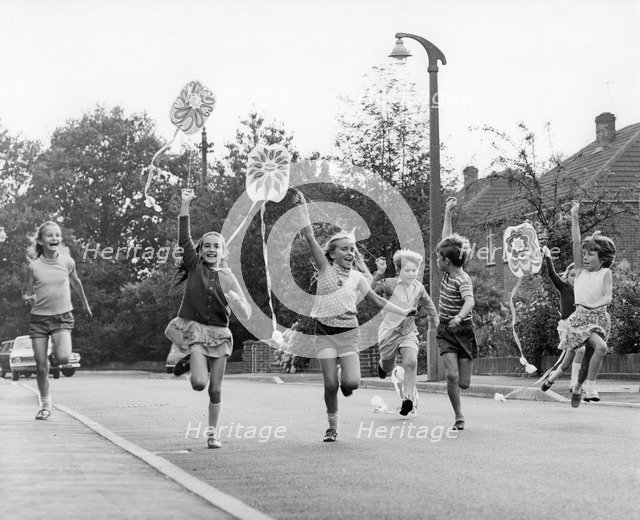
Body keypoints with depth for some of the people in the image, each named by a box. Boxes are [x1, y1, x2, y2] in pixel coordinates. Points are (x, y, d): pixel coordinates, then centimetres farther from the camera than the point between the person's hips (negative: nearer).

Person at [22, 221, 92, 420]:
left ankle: (54, 356, 14)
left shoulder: (67, 262, -3)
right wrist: (28, 299, -20)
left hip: (62, 317, 0)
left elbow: (75, 282, 18)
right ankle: (46, 405, 18)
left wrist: (85, 303, 31)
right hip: (38, 318, 0)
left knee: (63, 358, -23)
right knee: (41, 367, -1)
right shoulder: (34, 267, -6)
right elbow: (25, 294, 4)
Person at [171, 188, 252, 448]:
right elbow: (184, 239, -11)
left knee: (215, 390, 2)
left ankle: (213, 432, 19)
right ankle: (191, 360, 14)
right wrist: (185, 205, -20)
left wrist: (233, 297, -21)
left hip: (219, 332, 2)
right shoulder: (195, 266, 3)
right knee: (199, 383, -19)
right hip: (195, 328, -2)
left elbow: (246, 314, 0)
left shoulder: (227, 277, 4)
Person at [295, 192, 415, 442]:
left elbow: (377, 300, 17)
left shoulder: (357, 277, 7)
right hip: (325, 332, -2)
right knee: (330, 385, -7)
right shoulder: (325, 269, 0)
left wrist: (404, 313, 15)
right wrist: (304, 207, -9)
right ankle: (332, 426, 13)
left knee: (352, 383, -13)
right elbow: (310, 237, -5)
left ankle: (345, 382, 25)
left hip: (348, 333, 2)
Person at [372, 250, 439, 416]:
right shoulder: (391, 284, -13)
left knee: (411, 361, -20)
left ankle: (408, 397, -15)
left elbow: (426, 303, 23)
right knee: (388, 367, 14)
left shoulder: (419, 288, 2)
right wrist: (379, 273, -36)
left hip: (408, 331, 3)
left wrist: (434, 318, 30)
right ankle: (382, 365, 53)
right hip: (390, 331, -3)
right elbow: (372, 290, -27)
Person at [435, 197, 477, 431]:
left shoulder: (463, 280, -19)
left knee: (464, 383, -2)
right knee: (452, 376, -12)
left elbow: (470, 301, -38)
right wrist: (448, 212, 8)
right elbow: (447, 239, 8)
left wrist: (459, 317, -56)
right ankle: (459, 417, 0)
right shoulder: (448, 272, 0)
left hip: (463, 332, -5)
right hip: (446, 332, 5)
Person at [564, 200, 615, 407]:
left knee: (588, 358, 9)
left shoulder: (605, 273, 1)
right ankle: (590, 385, -19)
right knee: (601, 347, -28)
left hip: (600, 318, 2)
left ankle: (578, 388, 34)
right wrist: (574, 217, -12)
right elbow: (576, 243, -5)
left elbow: (608, 297, -9)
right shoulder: (580, 270, 3)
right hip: (581, 317, -2)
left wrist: (595, 305, -30)